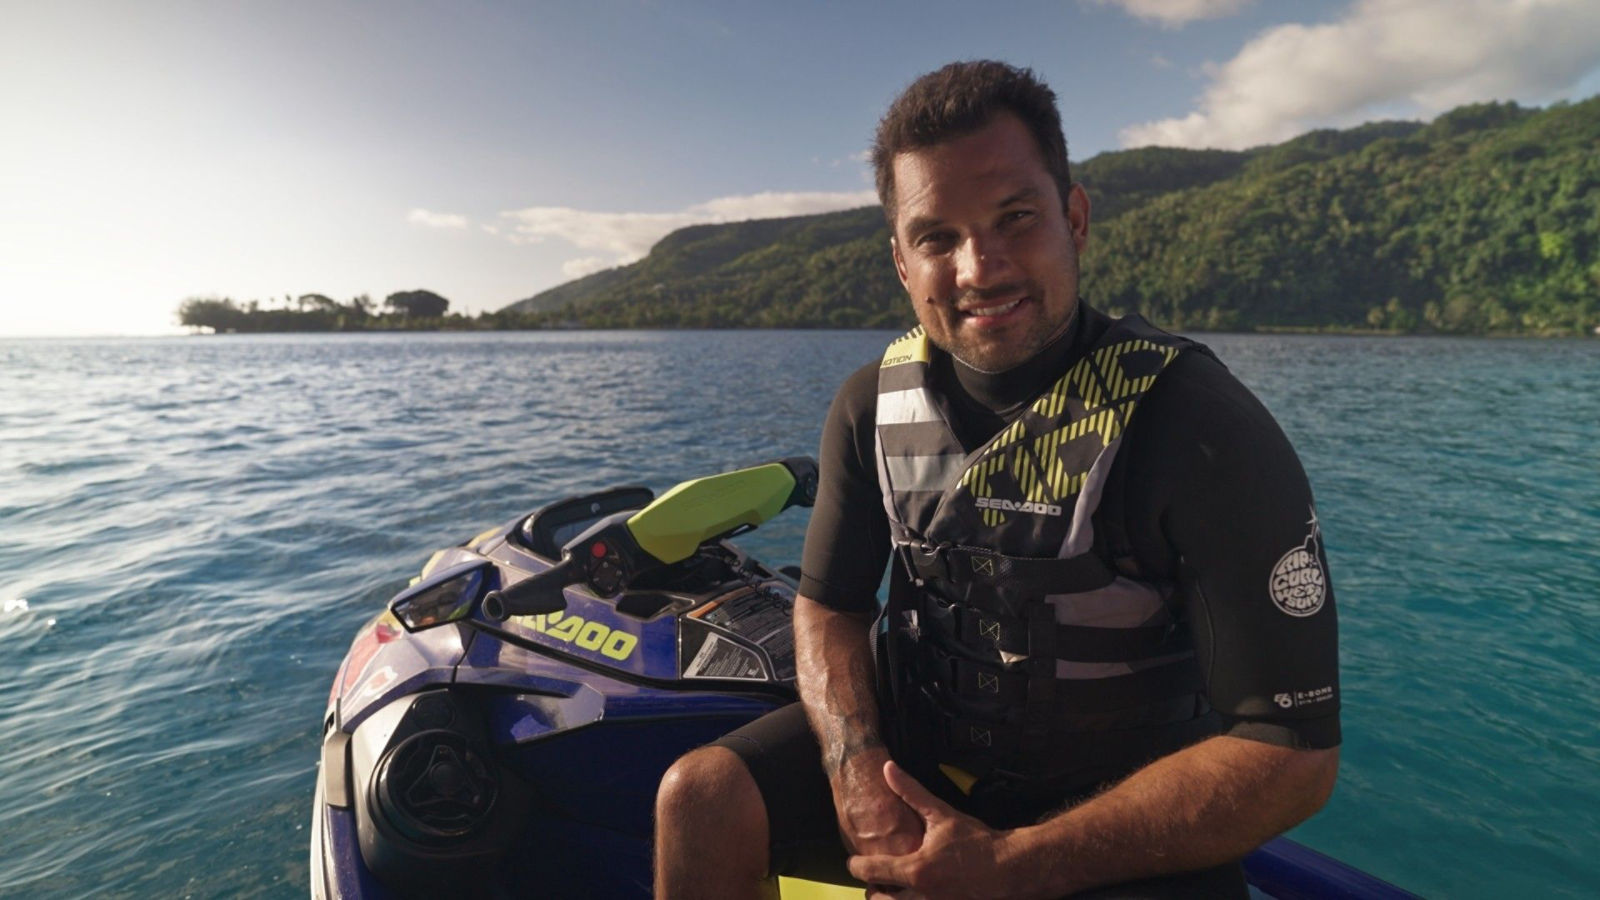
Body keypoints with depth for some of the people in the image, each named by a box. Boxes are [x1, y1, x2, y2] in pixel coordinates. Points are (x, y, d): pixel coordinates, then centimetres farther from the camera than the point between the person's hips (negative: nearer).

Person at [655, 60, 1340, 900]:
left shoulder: (1195, 423, -19)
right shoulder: (871, 406, -5)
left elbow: (1294, 751, -19)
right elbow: (828, 607, 3)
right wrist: (856, 763, -17)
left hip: (1113, 810, -3)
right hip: (909, 747, 4)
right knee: (699, 796, -12)